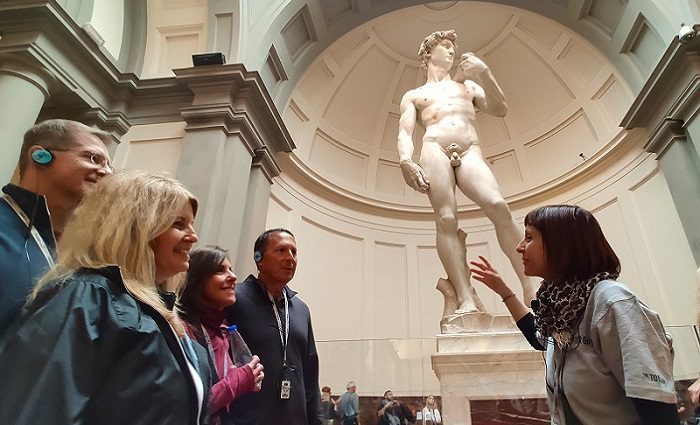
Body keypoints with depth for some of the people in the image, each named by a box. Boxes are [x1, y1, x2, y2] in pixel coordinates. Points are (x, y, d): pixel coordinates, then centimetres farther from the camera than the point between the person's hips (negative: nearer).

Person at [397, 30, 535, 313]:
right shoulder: (413, 96, 26)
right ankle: (467, 300, -29)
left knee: (498, 206, -25)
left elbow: (501, 110, 18)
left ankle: (530, 288, -25)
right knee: (446, 220, -22)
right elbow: (404, 133, 10)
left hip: (470, 153, 1)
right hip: (434, 150, -1)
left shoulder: (468, 85, 33)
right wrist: (405, 160, -13)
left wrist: (484, 73, 5)